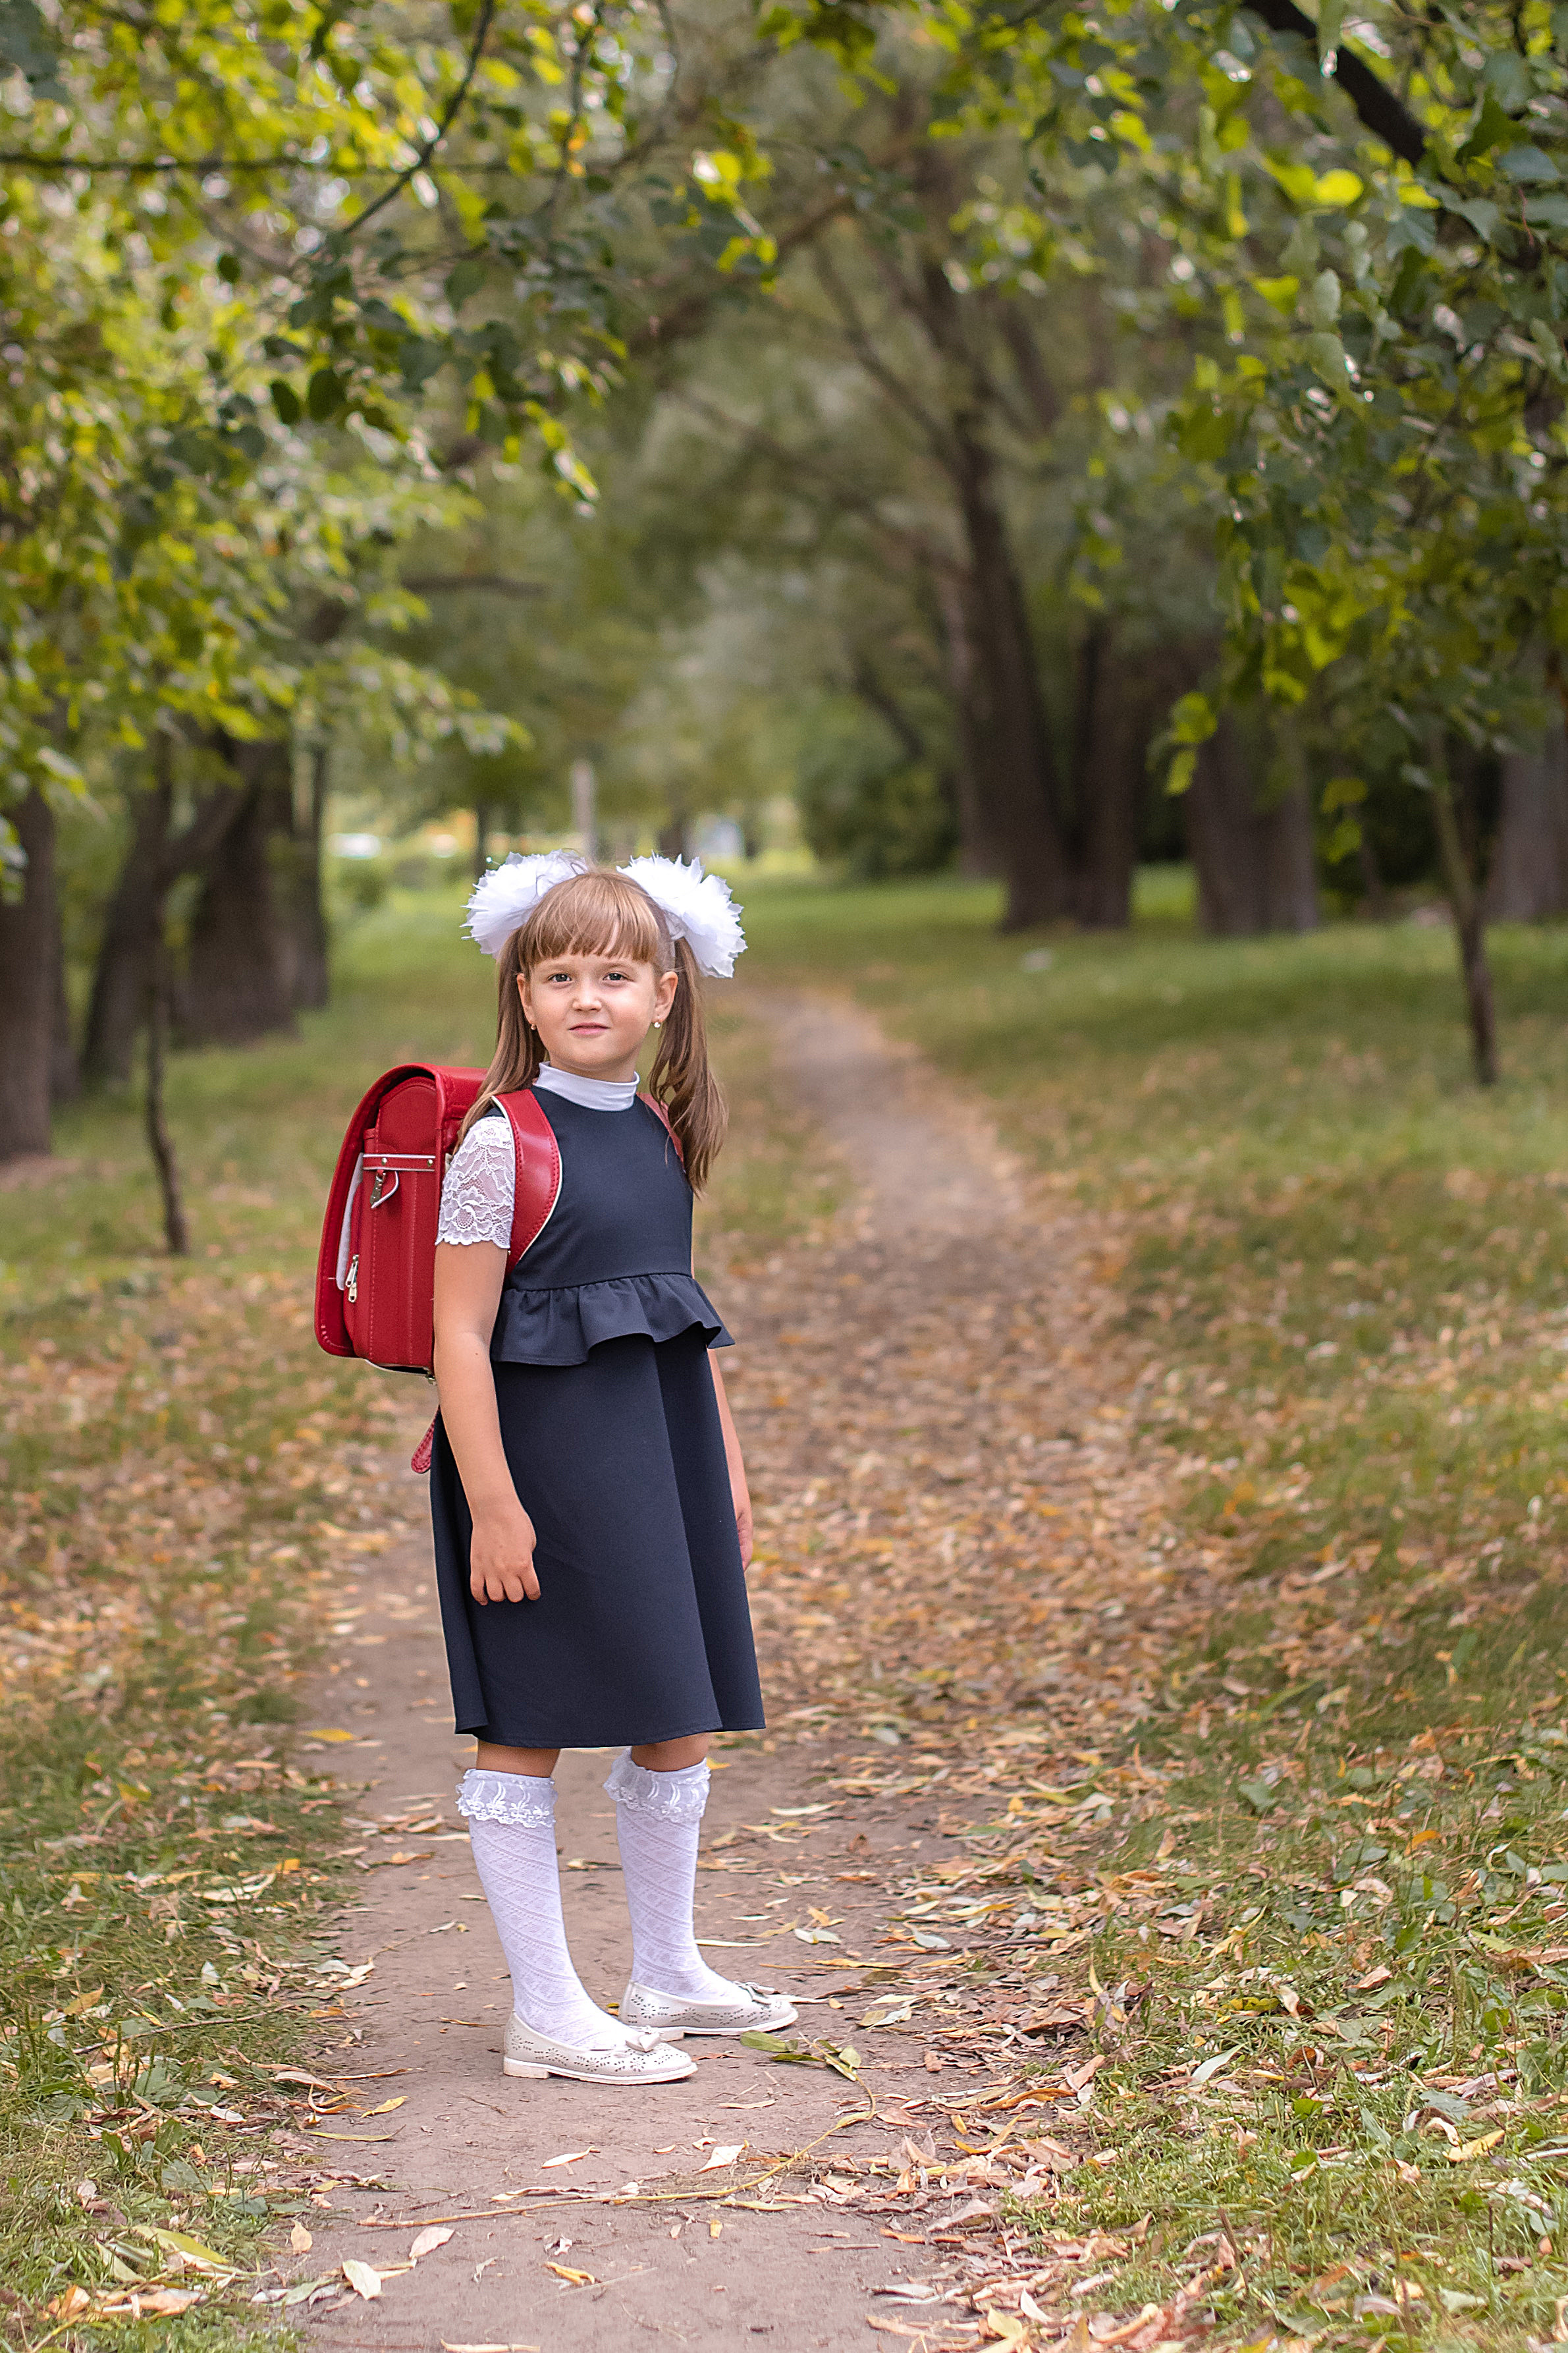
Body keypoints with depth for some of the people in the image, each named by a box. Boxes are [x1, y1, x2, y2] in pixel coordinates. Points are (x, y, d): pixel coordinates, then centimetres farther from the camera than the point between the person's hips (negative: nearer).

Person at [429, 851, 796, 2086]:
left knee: (682, 1716, 14)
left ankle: (669, 1975, 29)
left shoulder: (663, 1133, 9)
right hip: (539, 1454, -8)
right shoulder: (500, 1141, -12)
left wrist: (725, 1464, 17)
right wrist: (490, 1501, -20)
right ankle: (545, 2012, 8)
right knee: (524, 1732, 1)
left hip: (657, 1453, 8)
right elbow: (461, 1333, -15)